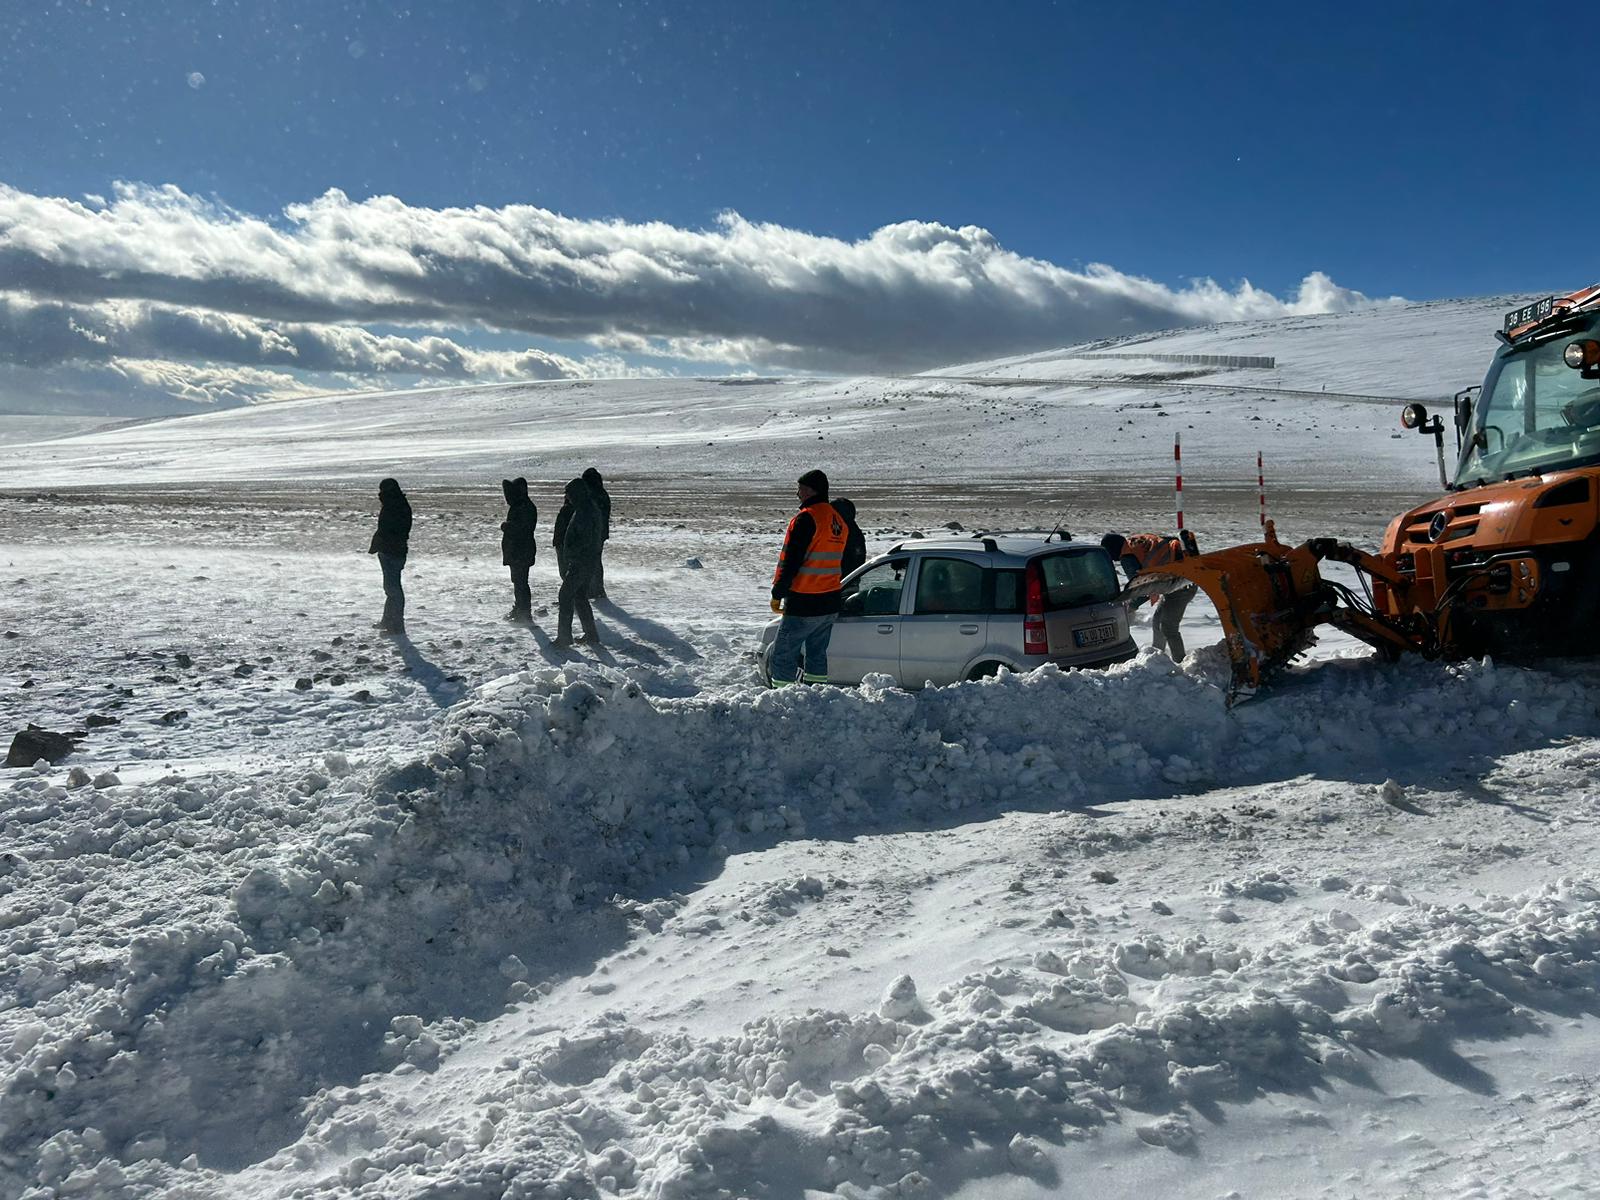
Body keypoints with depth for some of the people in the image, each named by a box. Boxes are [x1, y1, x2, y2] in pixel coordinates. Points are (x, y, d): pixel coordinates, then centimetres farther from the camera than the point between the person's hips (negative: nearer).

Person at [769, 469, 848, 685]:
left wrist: (777, 593, -11)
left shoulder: (806, 518, -15)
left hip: (803, 605, -9)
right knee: (817, 654, 18)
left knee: (783, 655, -2)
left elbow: (791, 560, -17)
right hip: (830, 604, 9)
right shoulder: (838, 520, 13)